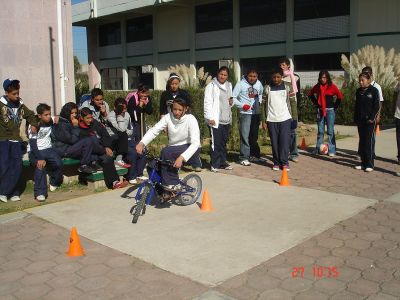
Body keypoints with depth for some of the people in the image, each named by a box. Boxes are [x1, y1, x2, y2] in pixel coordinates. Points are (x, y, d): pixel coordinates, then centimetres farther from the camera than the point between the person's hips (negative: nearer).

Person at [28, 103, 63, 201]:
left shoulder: (51, 122, 4)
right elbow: (33, 144, -20)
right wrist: (39, 158, -32)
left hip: (47, 149, 4)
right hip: (35, 151, -4)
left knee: (59, 163, -22)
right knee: (40, 165, -33)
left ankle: (54, 182, 10)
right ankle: (40, 192, -26)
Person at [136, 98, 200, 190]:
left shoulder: (190, 119, -19)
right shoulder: (168, 117, -8)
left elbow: (195, 143, -27)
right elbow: (154, 130, -14)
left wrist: (182, 157, -40)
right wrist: (142, 143, -32)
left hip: (189, 148, -5)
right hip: (173, 149, 5)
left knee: (166, 152, -31)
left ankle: (173, 184, -16)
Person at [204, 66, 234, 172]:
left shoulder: (229, 85, 15)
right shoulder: (211, 86, -6)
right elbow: (208, 103, -11)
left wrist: (232, 101, 2)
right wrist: (209, 118, -18)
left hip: (226, 119, 6)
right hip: (215, 119, -6)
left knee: (224, 142, 13)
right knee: (216, 142, -5)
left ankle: (223, 162, 22)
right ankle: (215, 164, 4)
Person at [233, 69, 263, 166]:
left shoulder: (259, 84, 7)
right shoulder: (240, 84, -9)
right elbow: (233, 98, -9)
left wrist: (259, 102, 12)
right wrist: (242, 105, -17)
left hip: (256, 113, 5)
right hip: (245, 113, -5)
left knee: (254, 136, 14)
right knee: (245, 136, -9)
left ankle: (253, 155, 28)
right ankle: (244, 158, -3)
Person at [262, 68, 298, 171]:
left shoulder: (288, 86, 3)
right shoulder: (267, 88, 4)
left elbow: (293, 103, 4)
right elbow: (264, 105, 5)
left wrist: (295, 118, -1)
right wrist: (263, 120, 0)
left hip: (285, 119, -1)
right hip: (271, 120, 1)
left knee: (285, 142, -3)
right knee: (274, 143, 5)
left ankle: (284, 163, 6)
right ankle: (276, 162, 15)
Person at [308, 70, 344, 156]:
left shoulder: (332, 86, -6)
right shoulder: (317, 86, 5)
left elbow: (340, 96, -6)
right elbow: (310, 94, 19)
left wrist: (335, 106, -4)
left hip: (330, 111, -4)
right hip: (320, 110, 4)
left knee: (330, 131, -2)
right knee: (320, 131, 11)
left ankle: (331, 150, 0)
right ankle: (318, 148, 18)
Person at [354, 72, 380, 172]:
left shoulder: (374, 90, -4)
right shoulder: (359, 91, 11)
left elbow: (376, 106, -7)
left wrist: (371, 118, -15)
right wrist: (356, 118, 9)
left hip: (370, 120, -5)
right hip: (360, 120, 6)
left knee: (368, 141, -6)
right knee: (362, 141, 8)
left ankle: (369, 164, -1)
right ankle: (363, 163, 15)